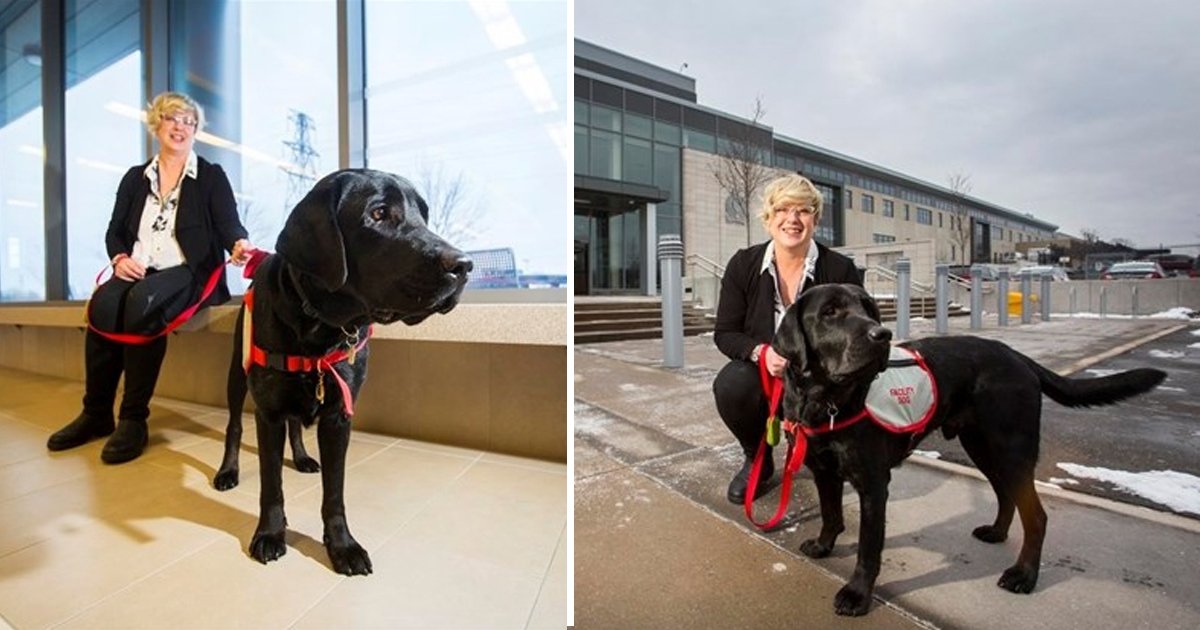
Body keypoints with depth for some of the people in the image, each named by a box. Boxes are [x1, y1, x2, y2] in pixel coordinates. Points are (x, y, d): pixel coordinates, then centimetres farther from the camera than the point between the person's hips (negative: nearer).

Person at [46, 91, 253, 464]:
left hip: (187, 272, -4)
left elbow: (229, 226, -6)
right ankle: (96, 413, -15)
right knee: (103, 302, -29)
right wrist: (120, 258, -6)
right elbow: (114, 231, 17)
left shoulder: (211, 177, 9)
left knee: (142, 300, -35)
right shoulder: (135, 177, 20)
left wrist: (239, 244, -31)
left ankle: (134, 419, -28)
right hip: (138, 271, 4)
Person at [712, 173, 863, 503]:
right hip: (762, 371, 1)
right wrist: (761, 352, -27)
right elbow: (725, 333, -6)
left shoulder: (841, 270, -10)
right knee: (730, 386, -33)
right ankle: (758, 461, -1)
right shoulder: (743, 265, -8)